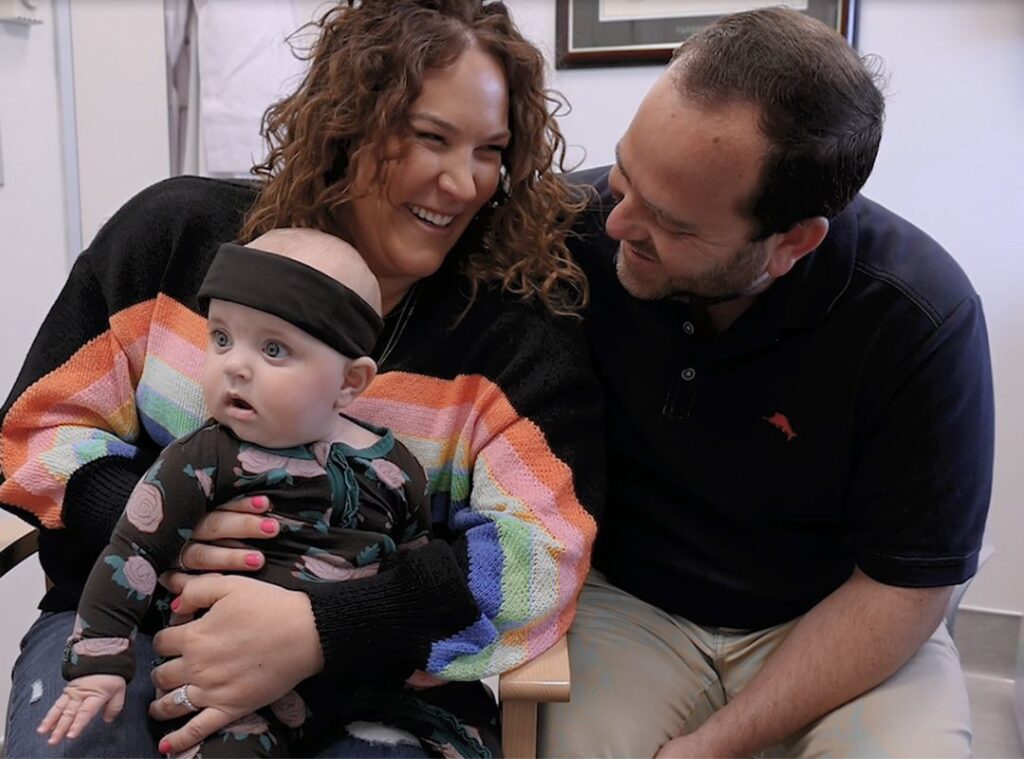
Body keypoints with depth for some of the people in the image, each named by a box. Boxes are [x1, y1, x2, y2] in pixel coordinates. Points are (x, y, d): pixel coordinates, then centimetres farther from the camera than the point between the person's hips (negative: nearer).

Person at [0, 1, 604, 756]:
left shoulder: (519, 319, -8)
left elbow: (540, 543, -17)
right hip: (133, 619, 1)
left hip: (383, 670, 0)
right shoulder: (178, 233, -2)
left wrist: (322, 631, -30)